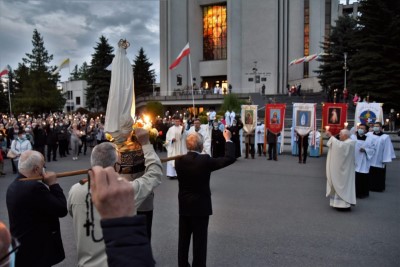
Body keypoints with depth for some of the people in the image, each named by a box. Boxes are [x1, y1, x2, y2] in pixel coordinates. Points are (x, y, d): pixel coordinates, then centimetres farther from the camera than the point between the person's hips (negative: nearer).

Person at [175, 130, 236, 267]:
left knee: (183, 239, 17)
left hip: (184, 206, 5)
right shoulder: (205, 160, -20)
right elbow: (230, 158, -15)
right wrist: (228, 139, -3)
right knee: (200, 240, 7)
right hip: (200, 206, -4)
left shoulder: (179, 160, -9)